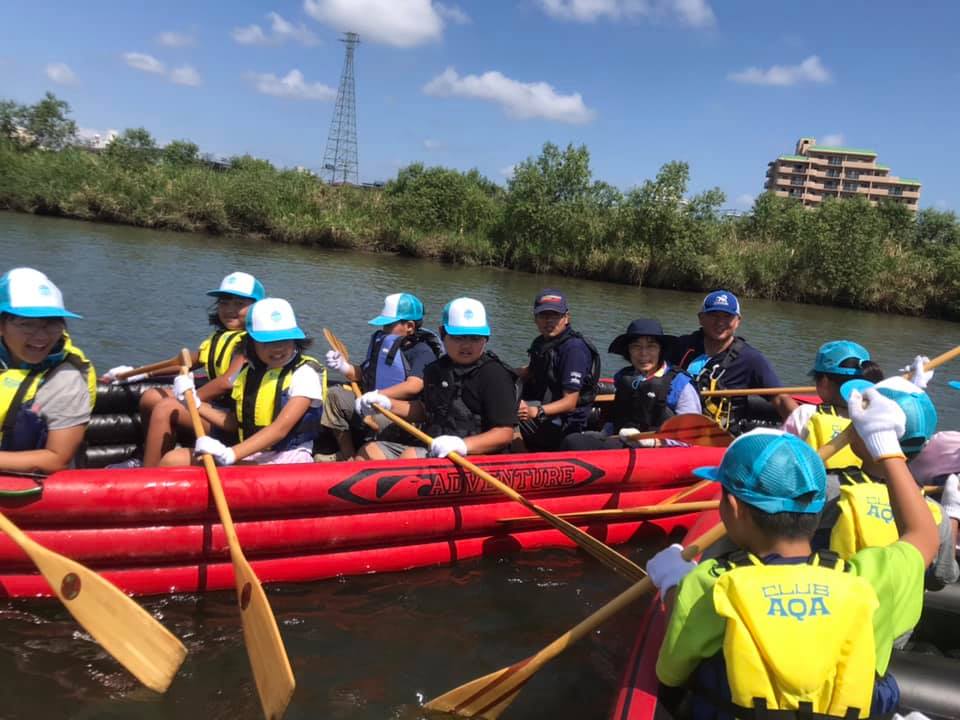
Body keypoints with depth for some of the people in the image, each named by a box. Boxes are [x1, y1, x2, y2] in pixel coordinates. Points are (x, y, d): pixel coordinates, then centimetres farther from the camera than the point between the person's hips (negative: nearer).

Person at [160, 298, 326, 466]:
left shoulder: (304, 373, -9)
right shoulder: (247, 372, 11)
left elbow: (280, 428, -19)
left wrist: (230, 454, -29)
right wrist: (195, 404, 7)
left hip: (287, 459, -6)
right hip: (249, 455, 7)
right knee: (174, 460, -10)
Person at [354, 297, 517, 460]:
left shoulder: (495, 375, -10)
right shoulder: (436, 369, 14)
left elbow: (505, 433, -16)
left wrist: (463, 445, -30)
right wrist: (388, 404, 13)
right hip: (429, 449, 9)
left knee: (411, 456, -31)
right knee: (369, 451, 7)